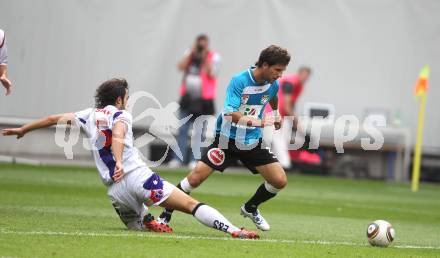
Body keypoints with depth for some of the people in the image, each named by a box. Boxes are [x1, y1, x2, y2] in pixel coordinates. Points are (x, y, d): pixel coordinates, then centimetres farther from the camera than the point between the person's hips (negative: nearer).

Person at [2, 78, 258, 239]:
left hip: (115, 189, 5)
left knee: (135, 224, 31)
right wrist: (119, 162, -32)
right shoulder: (121, 115, 6)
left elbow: (54, 118, 28)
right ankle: (234, 231, -27)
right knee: (190, 204, -10)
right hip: (138, 176, -5)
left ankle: (146, 222, -5)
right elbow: (117, 135, -17)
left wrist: (22, 129, 40)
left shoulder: (90, 115, 20)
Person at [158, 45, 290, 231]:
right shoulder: (239, 81, -23)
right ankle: (165, 215, 3)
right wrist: (258, 122, -43)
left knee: (280, 181, -4)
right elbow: (231, 114, -33)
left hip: (253, 142, 5)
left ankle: (250, 209, 23)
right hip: (228, 138, -5)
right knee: (195, 178, -14)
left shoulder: (272, 84, -4)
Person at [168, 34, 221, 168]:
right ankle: (177, 159, 2)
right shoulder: (189, 54, 12)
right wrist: (192, 52, -7)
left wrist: (205, 57, -13)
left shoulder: (213, 56, 0)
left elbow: (212, 74, -13)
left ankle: (195, 160, -1)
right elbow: (181, 67, -4)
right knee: (182, 130, 2)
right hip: (187, 99, 3)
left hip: (203, 101, -3)